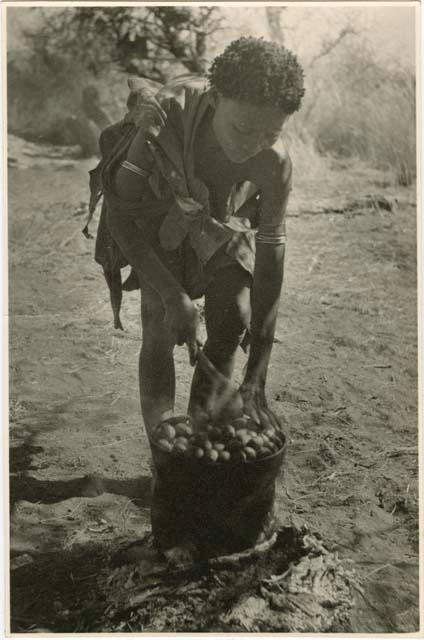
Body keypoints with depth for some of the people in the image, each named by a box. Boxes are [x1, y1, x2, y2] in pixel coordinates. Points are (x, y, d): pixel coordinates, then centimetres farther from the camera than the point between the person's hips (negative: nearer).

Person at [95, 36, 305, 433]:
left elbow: (271, 255, -27)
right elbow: (118, 214, -29)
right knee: (160, 329, -13)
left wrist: (255, 381, -29)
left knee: (233, 321, -5)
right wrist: (174, 296, -36)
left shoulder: (274, 163, -33)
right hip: (160, 212, -2)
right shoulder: (162, 120, -40)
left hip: (225, 219, 2)